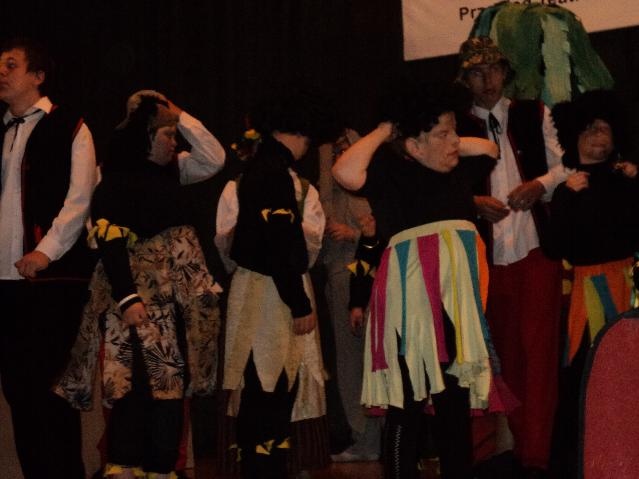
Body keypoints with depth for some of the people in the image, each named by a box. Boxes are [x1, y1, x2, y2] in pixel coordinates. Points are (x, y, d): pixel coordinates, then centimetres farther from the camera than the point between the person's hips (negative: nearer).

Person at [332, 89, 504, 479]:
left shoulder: (457, 170, 18)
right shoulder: (391, 168, -1)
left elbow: (490, 150, 33)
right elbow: (347, 173, -17)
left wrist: (449, 146, 18)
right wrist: (381, 135, -3)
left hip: (460, 299, 7)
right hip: (412, 300, -7)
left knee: (458, 403, 11)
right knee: (408, 406, -6)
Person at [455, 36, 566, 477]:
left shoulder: (534, 115, 9)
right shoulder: (458, 128, 9)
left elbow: (563, 166, 8)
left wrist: (539, 185, -11)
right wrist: (475, 202, -10)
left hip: (536, 247, -1)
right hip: (489, 254, 1)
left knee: (538, 348, -10)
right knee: (507, 352, 7)